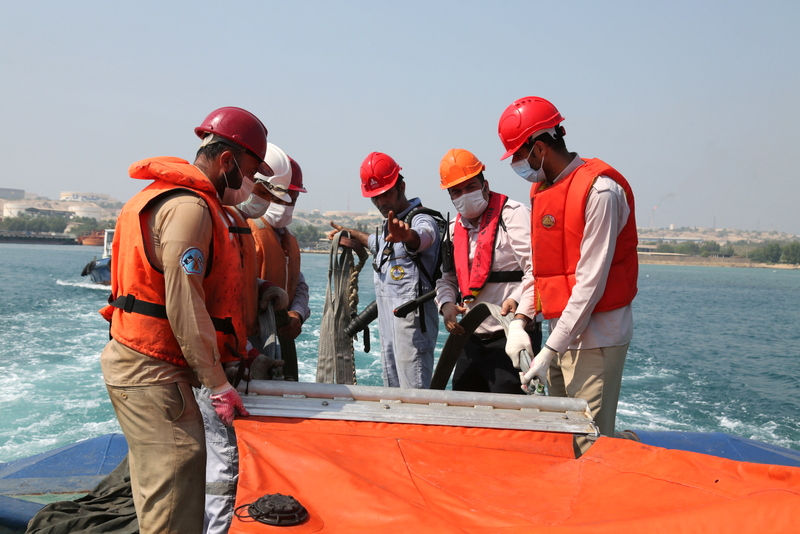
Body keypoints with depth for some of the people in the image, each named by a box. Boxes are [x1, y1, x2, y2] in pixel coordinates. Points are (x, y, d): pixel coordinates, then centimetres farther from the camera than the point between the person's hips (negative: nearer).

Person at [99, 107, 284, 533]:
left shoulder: (192, 202, 16)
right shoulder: (189, 208, -17)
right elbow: (184, 306, -22)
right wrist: (217, 384, -20)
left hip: (140, 366, 11)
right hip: (150, 372, -11)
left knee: (159, 485, 18)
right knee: (176, 484, -8)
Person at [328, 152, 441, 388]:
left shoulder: (422, 220, -11)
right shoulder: (389, 226, 19)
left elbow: (423, 236, -38)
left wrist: (407, 236, -59)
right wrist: (350, 234, 51)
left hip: (412, 322, -9)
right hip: (388, 322, 9)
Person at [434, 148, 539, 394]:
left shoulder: (512, 214, -9)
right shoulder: (454, 228, 15)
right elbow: (446, 277, 20)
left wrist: (517, 300, -33)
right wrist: (446, 304, -1)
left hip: (511, 337, -7)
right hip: (471, 339, 8)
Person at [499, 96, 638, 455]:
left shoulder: (599, 190, -15)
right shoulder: (541, 190, 13)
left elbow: (590, 281, -19)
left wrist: (550, 351, -18)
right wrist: (519, 320, 2)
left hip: (595, 337, -9)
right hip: (561, 333, 9)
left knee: (590, 447, -6)